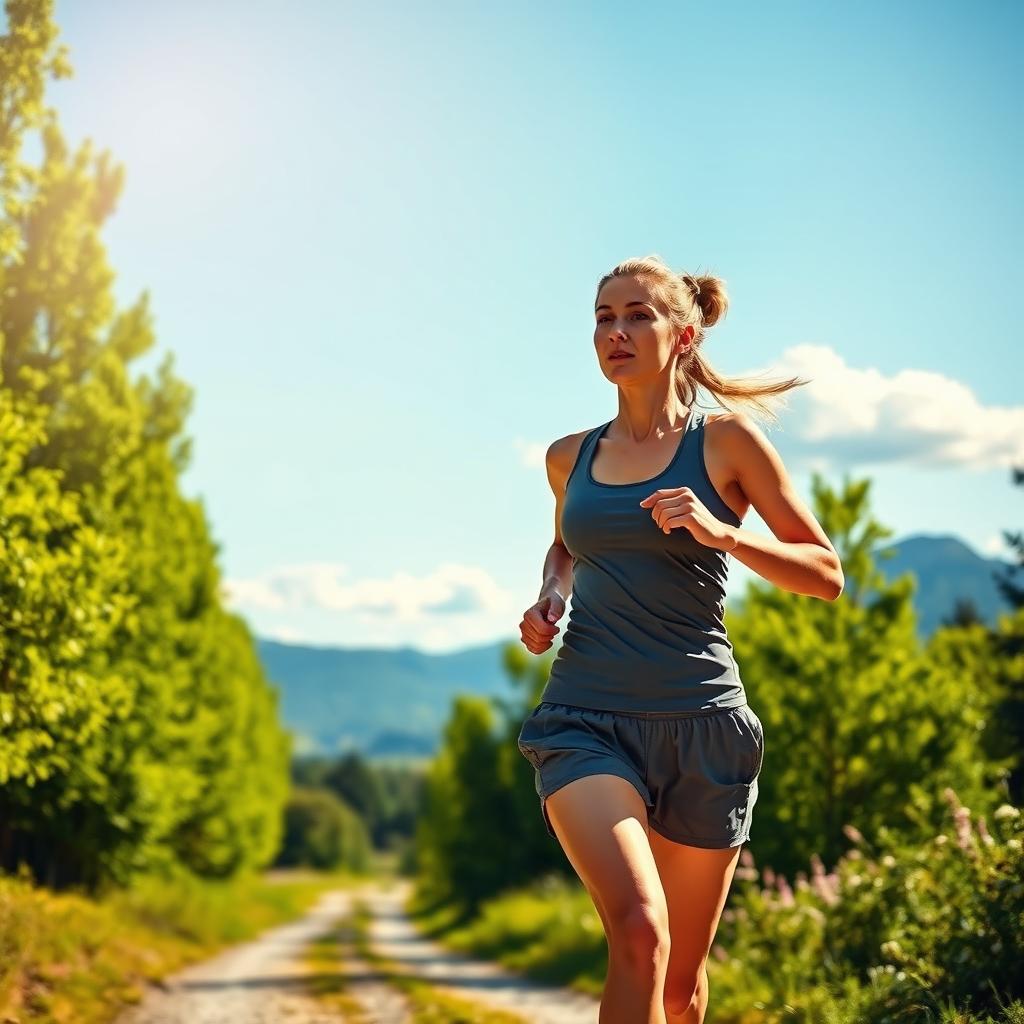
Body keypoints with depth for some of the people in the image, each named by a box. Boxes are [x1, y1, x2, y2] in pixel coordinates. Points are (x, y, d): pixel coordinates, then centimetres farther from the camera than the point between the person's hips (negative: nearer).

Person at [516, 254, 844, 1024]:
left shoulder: (727, 441, 1)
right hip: (587, 720, 1)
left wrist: (721, 533, -15)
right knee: (640, 928, -24)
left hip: (700, 721, -1)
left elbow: (827, 575, 1)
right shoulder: (570, 458, 11)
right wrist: (549, 599, 10)